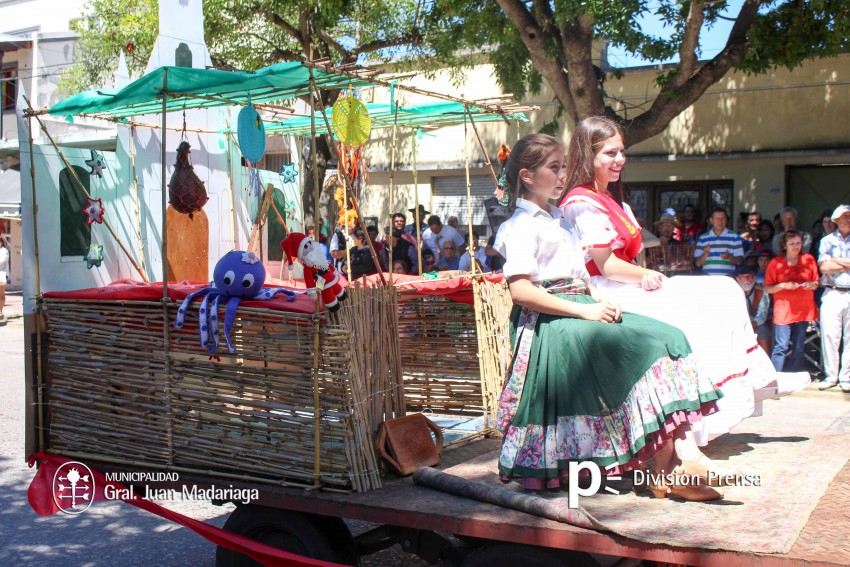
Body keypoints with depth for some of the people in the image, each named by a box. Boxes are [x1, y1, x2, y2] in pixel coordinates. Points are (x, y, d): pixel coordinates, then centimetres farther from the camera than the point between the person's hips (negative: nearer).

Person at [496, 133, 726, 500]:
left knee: (666, 337, -10)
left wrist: (600, 299, 4)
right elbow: (521, 291, -17)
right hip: (550, 322, -9)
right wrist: (584, 310, -20)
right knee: (646, 346, -24)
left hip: (580, 311, 9)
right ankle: (668, 468, -21)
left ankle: (678, 459, -22)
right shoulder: (520, 226, -5)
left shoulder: (555, 219, 25)